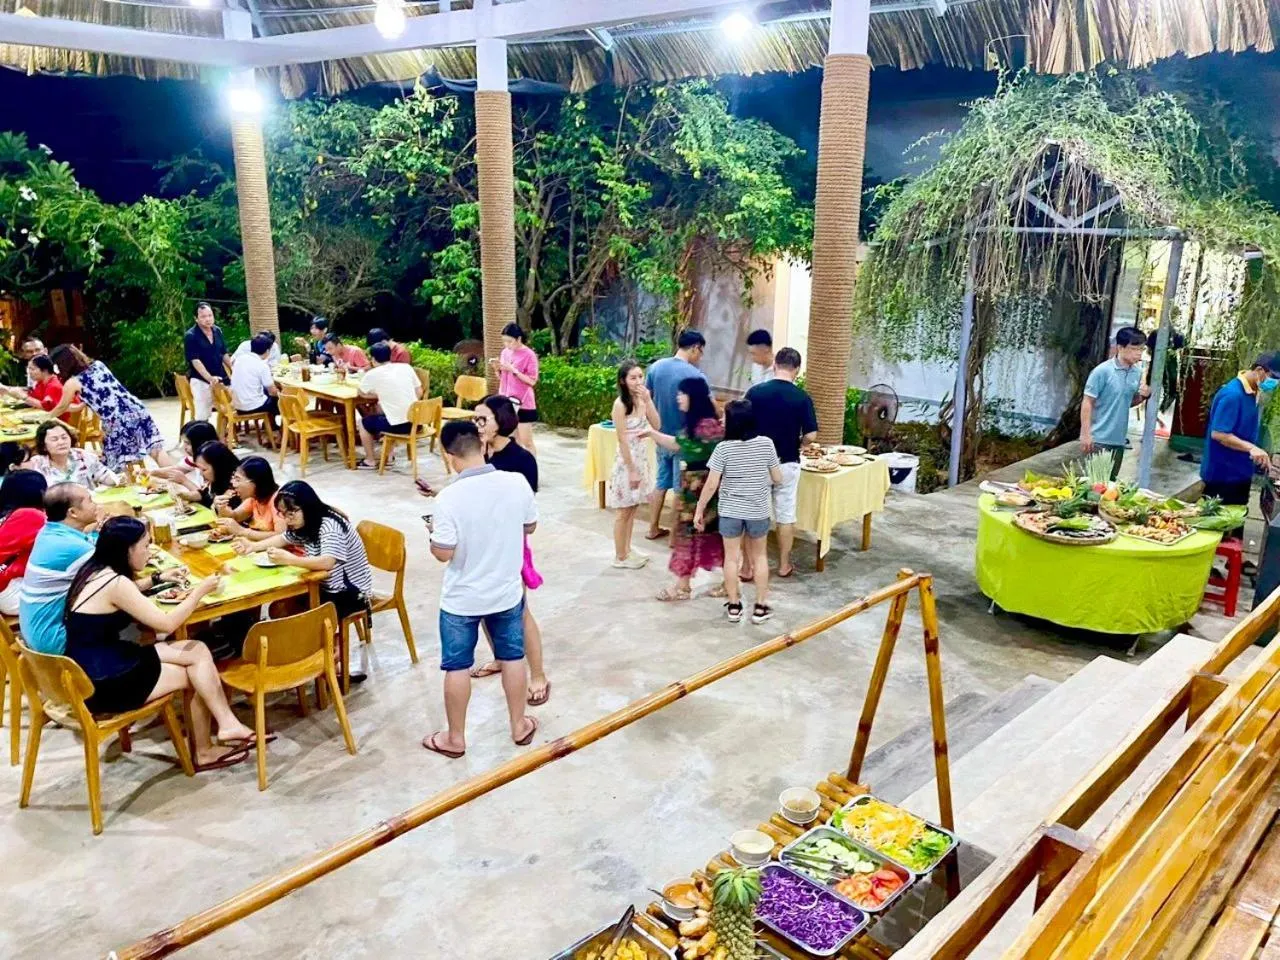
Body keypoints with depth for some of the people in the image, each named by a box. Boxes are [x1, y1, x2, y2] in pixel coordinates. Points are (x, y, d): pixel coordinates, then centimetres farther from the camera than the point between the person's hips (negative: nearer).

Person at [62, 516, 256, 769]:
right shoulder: (115, 583, -21)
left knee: (198, 651, 1)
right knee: (196, 675, 2)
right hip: (103, 683, -9)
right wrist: (199, 591, -7)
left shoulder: (97, 571, 7)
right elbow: (166, 623, -18)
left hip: (101, 666, 9)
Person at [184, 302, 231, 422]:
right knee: (202, 416, -5)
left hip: (219, 379, 6)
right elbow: (195, 360, -21)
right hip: (201, 381, -6)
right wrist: (210, 378, -32)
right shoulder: (190, 336, -14)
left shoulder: (218, 330, 5)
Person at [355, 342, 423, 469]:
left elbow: (361, 393, 12)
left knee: (364, 421, 22)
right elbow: (419, 393, 11)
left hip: (398, 425, -5)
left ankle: (370, 461, 29)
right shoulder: (406, 367, 6)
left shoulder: (373, 374, -4)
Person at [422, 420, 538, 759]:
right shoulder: (517, 483, -13)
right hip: (508, 592, 3)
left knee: (457, 667, 14)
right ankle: (519, 726, 36)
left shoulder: (449, 498, -25)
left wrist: (434, 530, 1)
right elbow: (530, 527, 2)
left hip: (462, 600, -3)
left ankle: (455, 738, 29)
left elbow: (443, 553, -18)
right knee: (513, 658, 21)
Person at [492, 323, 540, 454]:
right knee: (513, 440, 11)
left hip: (522, 404, -6)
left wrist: (513, 370, -21)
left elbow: (532, 381, -14)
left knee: (526, 442, -2)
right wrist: (498, 368, -4)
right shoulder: (505, 352, 9)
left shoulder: (529, 355, -10)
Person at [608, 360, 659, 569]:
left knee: (633, 508, 17)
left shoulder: (642, 399, 3)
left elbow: (656, 426, -3)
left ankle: (627, 550, 29)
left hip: (642, 458, 7)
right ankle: (620, 557, 16)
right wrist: (632, 470, -18)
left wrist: (648, 400, -13)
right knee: (624, 511, 4)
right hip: (627, 460, -7)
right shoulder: (620, 404, -18)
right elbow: (622, 440, -18)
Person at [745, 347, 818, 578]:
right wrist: (798, 444, 10)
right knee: (786, 515, 12)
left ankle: (748, 566, 11)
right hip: (787, 464, 0)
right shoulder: (802, 398, -9)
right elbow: (811, 435, -11)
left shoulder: (755, 392, -7)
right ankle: (784, 565, 21)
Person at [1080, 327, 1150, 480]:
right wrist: (1086, 433, -17)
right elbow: (1087, 402, -13)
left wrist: (1144, 395, -4)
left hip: (1119, 439, 7)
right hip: (1099, 438, -7)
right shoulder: (1102, 371, -13)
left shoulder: (1137, 372, 6)